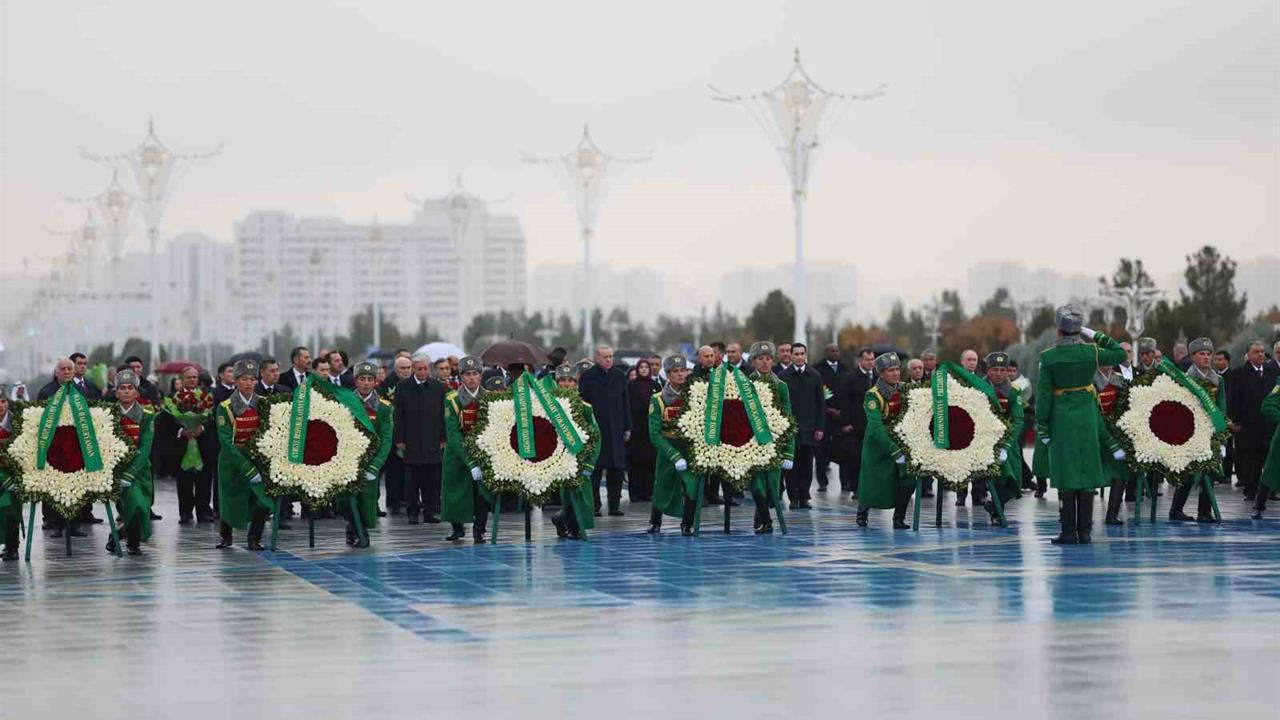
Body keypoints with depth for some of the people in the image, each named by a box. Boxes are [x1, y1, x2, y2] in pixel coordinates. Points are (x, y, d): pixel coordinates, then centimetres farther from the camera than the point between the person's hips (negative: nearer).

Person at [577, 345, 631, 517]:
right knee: (594, 470, -1)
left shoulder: (620, 376, 11)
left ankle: (614, 505, 8)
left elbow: (625, 403, 13)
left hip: (616, 430, 4)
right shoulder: (587, 376, 0)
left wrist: (627, 427, 9)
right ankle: (594, 506, 4)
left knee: (616, 469, 2)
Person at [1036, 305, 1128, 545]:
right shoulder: (1091, 352, -4)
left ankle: (1069, 531, 0)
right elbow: (1120, 354, 12)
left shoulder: (1049, 358, -8)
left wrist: (1042, 427, -2)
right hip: (1087, 418, 2)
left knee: (1065, 474, 1)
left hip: (1061, 419, -2)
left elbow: (1044, 395, -7)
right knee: (1087, 471, 7)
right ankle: (1084, 531, 8)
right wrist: (1097, 336, 11)